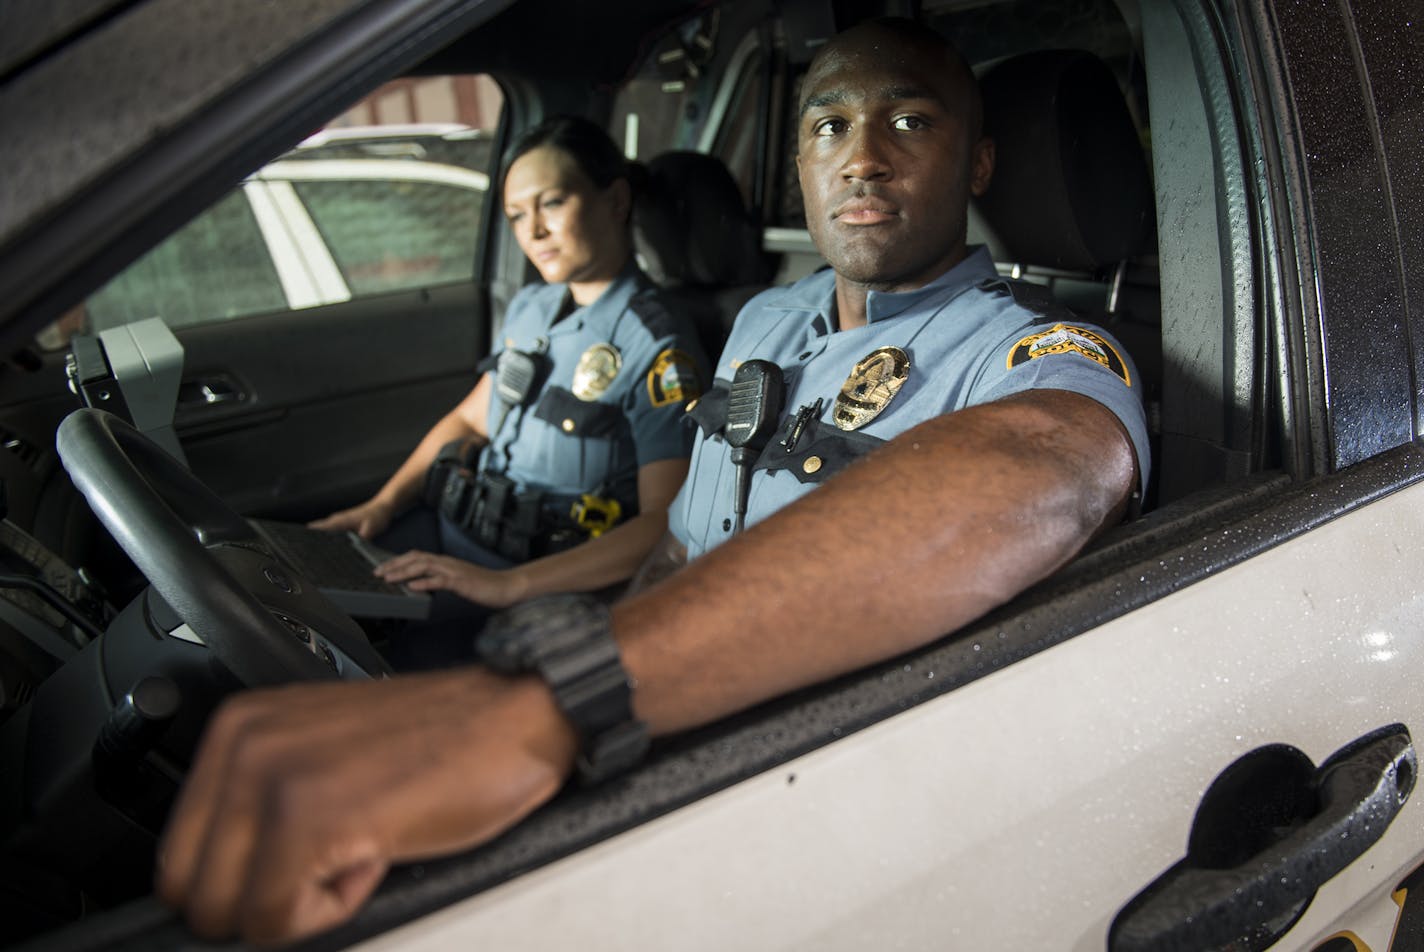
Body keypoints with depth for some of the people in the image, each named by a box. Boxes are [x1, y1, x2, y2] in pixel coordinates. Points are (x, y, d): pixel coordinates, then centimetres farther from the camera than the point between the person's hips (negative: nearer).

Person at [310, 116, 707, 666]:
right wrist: (383, 504, 4)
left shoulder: (657, 347, -16)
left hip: (545, 571, -7)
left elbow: (666, 523, -22)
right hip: (450, 525, 7)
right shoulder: (529, 309, 9)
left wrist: (508, 585, -28)